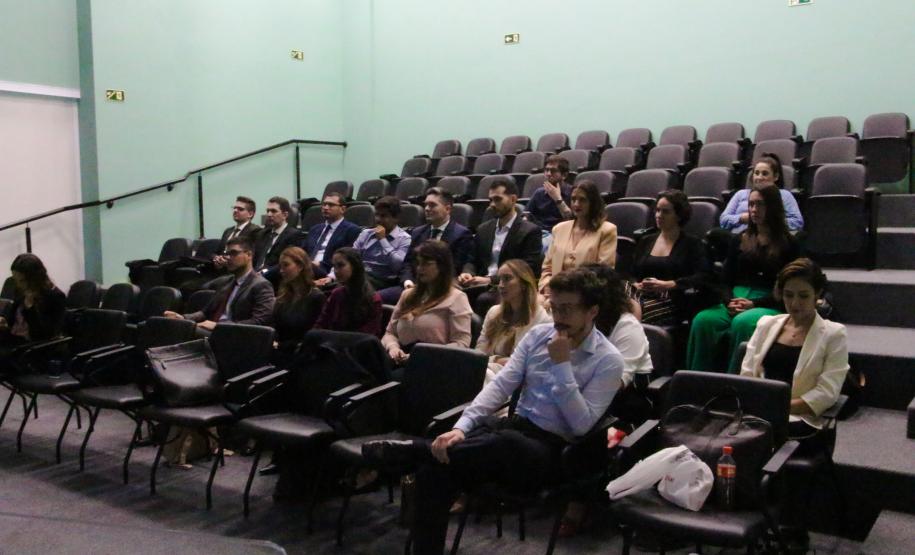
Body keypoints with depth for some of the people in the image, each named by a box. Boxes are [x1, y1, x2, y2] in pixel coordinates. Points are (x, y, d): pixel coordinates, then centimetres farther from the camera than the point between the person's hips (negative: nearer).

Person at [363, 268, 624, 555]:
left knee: (506, 443, -42)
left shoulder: (608, 360, -6)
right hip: (516, 425, 5)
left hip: (553, 449, -5)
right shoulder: (538, 334, 7)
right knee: (434, 468, -22)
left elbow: (581, 425, -13)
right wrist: (461, 426, -15)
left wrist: (562, 365, -18)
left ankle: (413, 450, -24)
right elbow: (500, 385, -1)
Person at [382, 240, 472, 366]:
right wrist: (393, 347, -1)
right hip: (402, 360, 5)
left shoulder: (456, 298, 4)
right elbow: (390, 332, 23)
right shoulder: (408, 295, 24)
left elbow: (461, 344, -6)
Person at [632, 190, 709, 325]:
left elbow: (702, 277, -5)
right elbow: (632, 275, 23)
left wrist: (667, 285, -16)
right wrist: (636, 285, -2)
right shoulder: (646, 241, 25)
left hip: (670, 303, -4)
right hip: (643, 297, 4)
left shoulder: (692, 243, 10)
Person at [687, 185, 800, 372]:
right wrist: (729, 302, -7)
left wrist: (754, 303, -13)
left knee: (742, 322, -38)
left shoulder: (787, 244, 8)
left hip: (769, 306, -3)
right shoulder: (739, 240, 21)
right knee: (702, 320, -29)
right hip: (735, 302, 3)